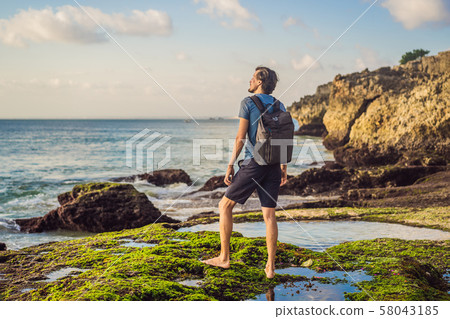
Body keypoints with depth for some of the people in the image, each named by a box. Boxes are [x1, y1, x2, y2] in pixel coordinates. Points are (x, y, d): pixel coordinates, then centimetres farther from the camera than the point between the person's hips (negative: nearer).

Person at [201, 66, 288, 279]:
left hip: (253, 164, -5)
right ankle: (270, 267, 6)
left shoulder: (248, 102, -5)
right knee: (269, 214, 7)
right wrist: (284, 169, 16)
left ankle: (224, 257, 11)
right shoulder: (280, 106, 11)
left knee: (225, 205, 9)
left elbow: (240, 138, -10)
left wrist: (230, 166, -6)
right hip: (274, 166, 6)